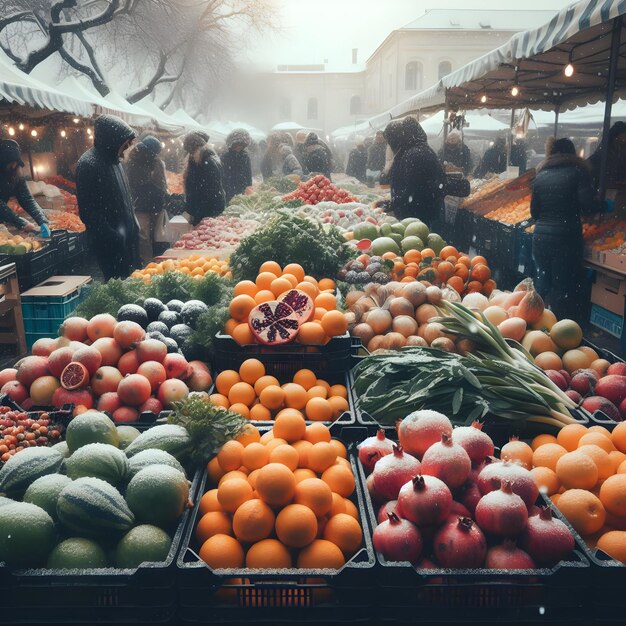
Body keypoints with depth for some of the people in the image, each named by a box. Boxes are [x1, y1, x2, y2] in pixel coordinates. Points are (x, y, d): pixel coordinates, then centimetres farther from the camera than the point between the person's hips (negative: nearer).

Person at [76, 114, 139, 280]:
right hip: (109, 241, -9)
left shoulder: (113, 160, 11)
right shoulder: (88, 164, -17)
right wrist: (111, 235, -20)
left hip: (126, 235, 9)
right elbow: (89, 211, -20)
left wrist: (133, 225, 16)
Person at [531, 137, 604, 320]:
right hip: (565, 237, -4)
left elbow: (534, 211, 11)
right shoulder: (578, 172, -3)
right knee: (563, 288, 3)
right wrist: (604, 206, 8)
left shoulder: (540, 176, 9)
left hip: (540, 235, 5)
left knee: (542, 284, 16)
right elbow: (589, 205, -13)